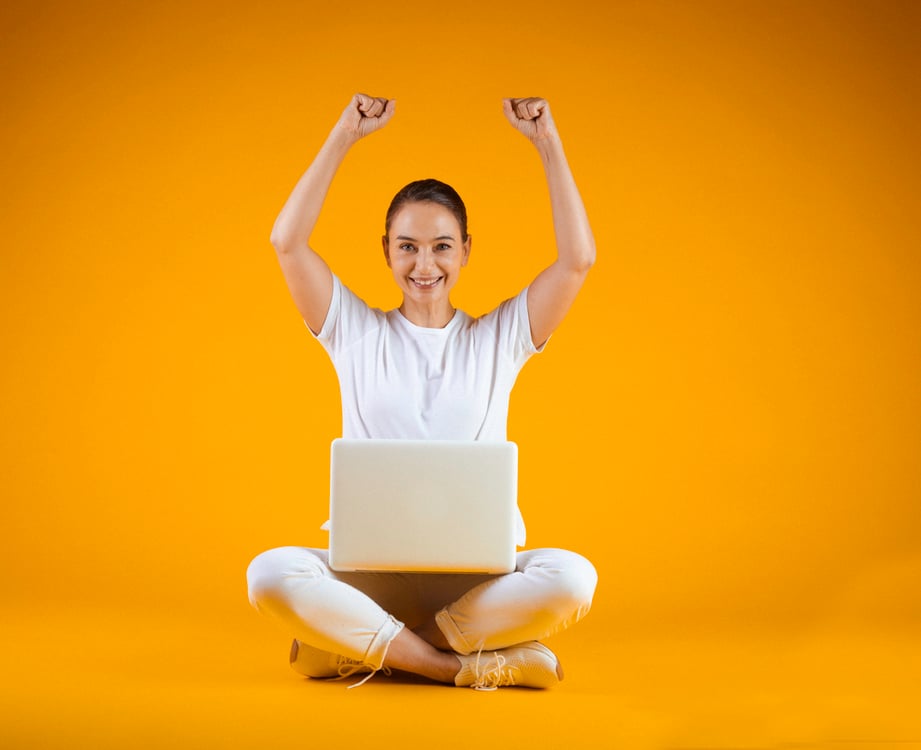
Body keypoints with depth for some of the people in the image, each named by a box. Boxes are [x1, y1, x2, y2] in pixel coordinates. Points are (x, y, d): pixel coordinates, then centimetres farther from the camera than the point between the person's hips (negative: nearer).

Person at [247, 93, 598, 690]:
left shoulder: (500, 339, 10)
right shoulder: (356, 334, 10)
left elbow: (578, 259, -2)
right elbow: (288, 243, -2)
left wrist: (548, 142, -3)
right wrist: (345, 136, -3)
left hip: (475, 576, 1)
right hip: (367, 570, 0)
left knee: (571, 577, -31)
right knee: (271, 573, -31)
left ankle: (356, 646, -20)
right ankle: (465, 664, -26)